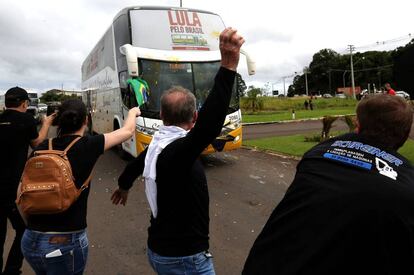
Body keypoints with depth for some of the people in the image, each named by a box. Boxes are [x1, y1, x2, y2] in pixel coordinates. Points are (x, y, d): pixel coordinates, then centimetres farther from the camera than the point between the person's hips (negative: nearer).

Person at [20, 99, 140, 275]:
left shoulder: (41, 149, 1)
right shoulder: (88, 146, -9)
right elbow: (128, 131, 5)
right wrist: (133, 112, 26)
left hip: (30, 241, 5)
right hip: (67, 243, -4)